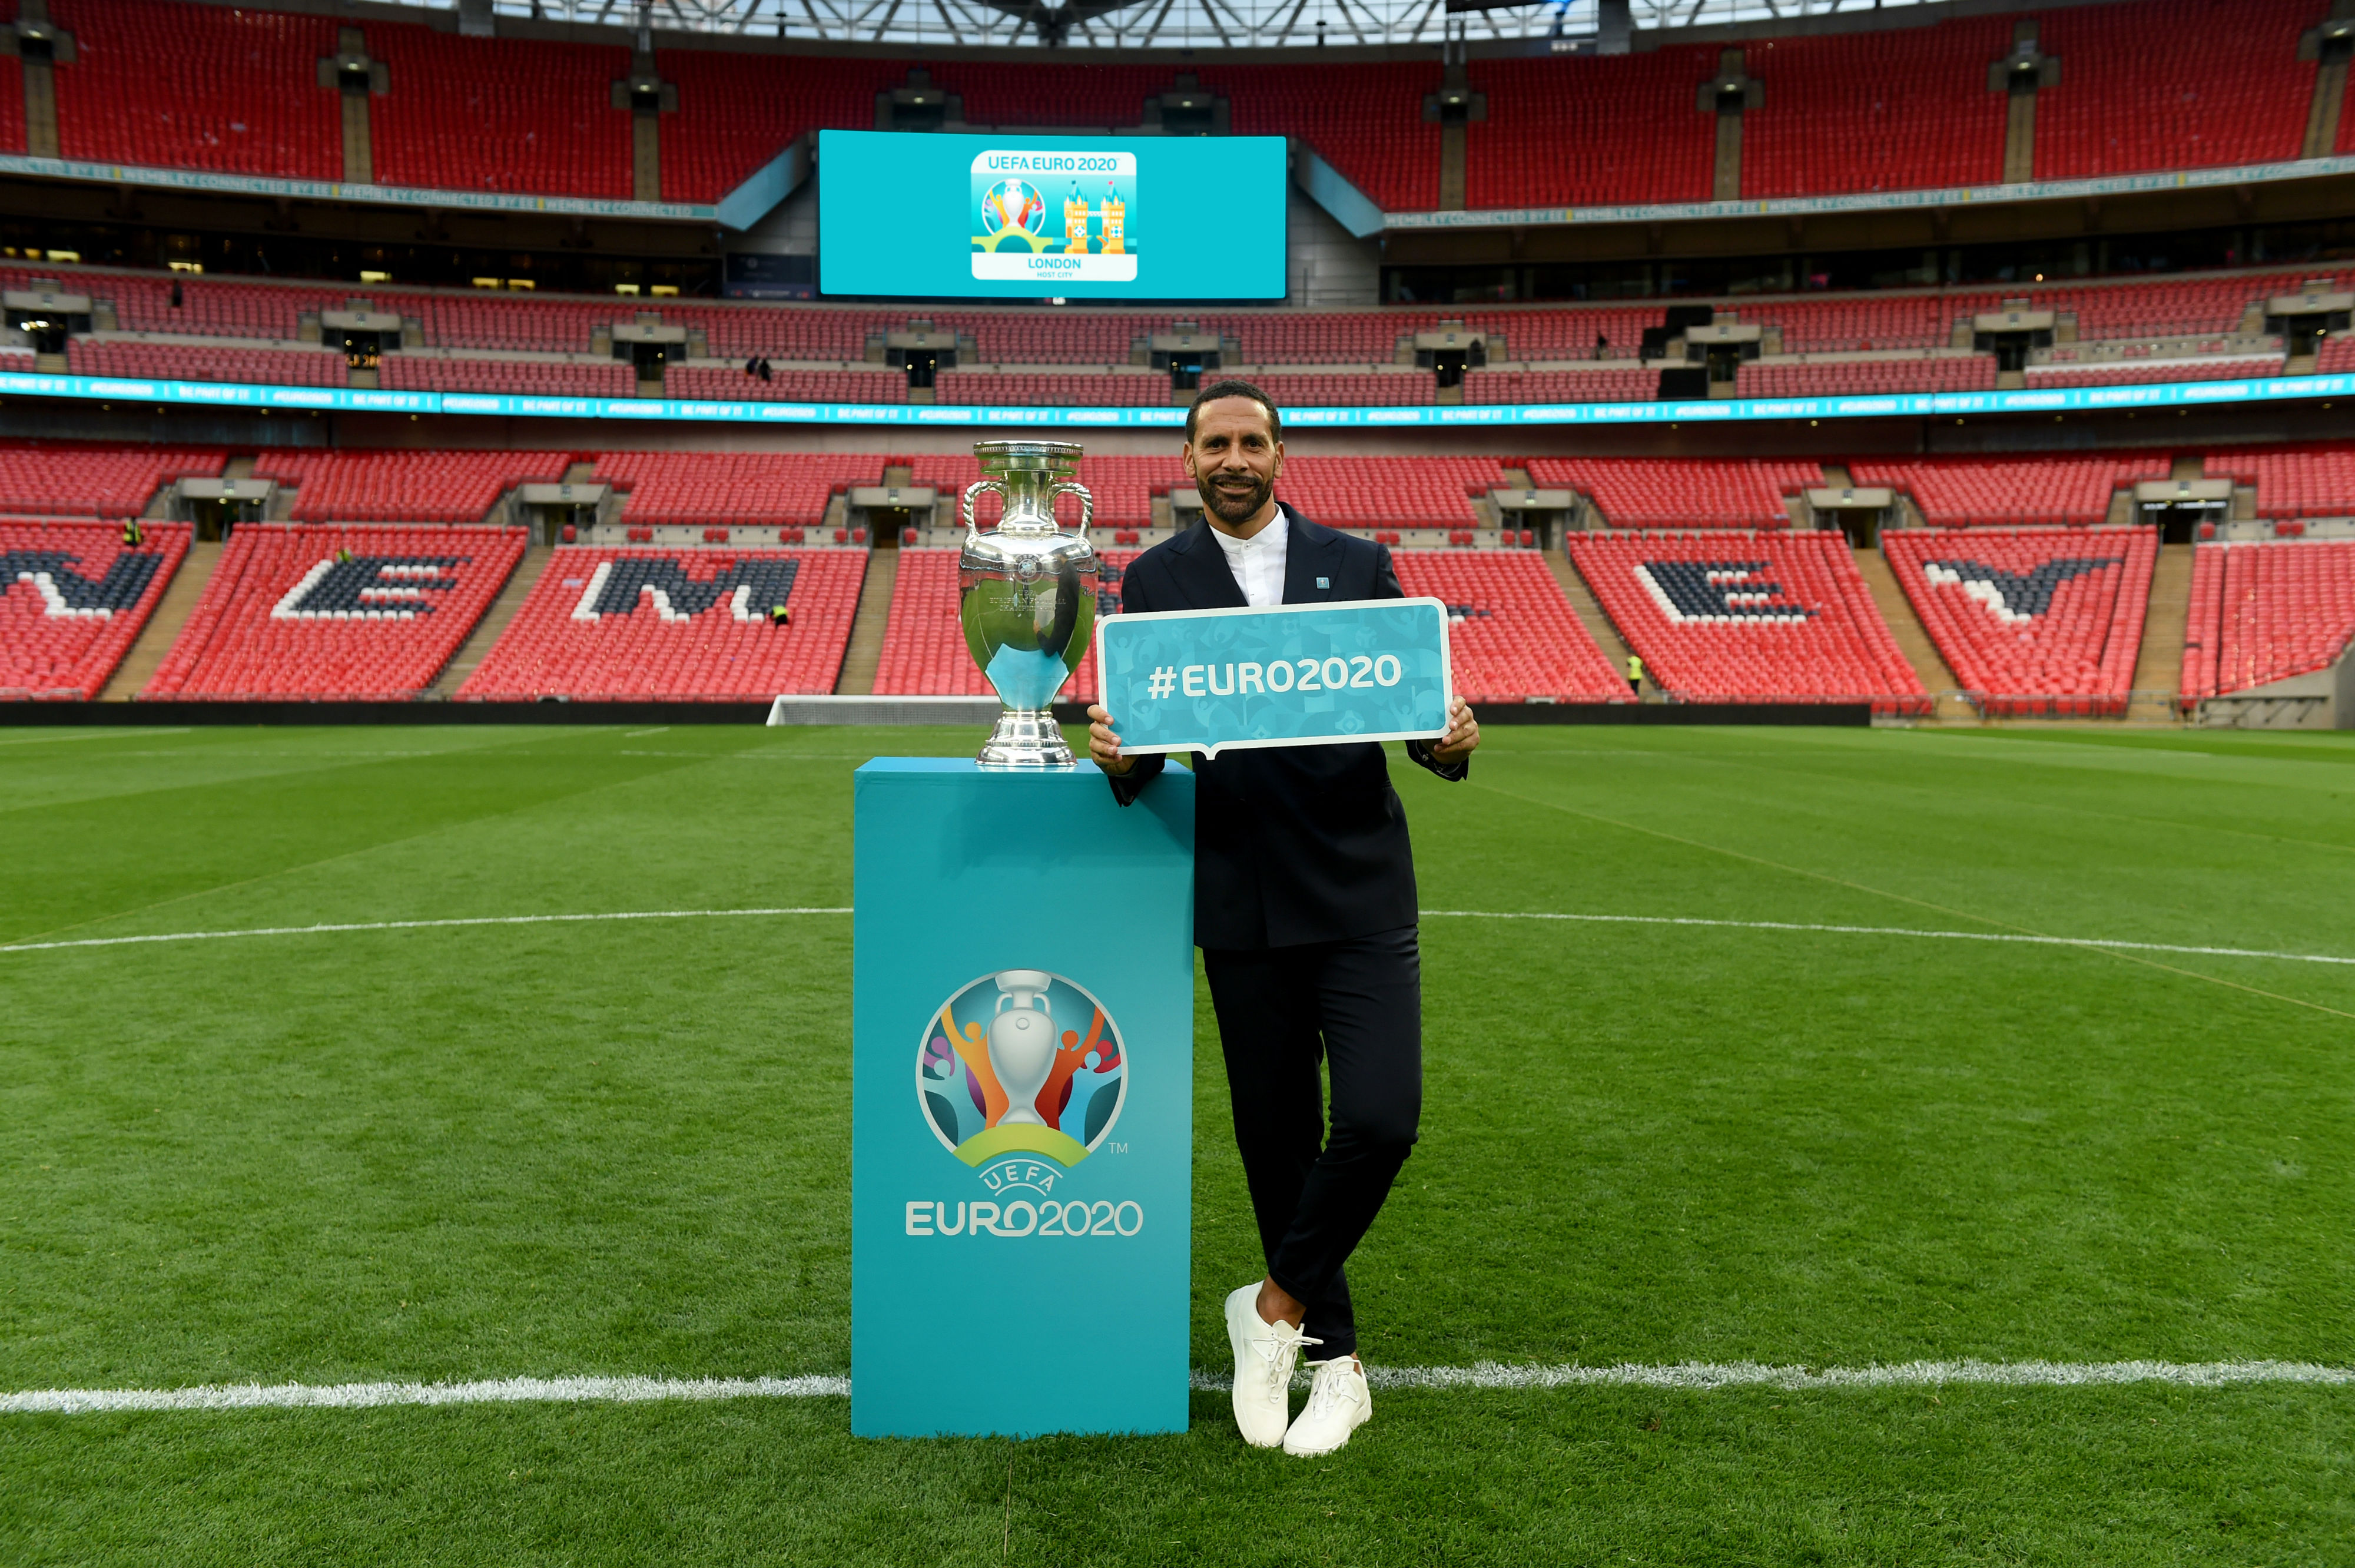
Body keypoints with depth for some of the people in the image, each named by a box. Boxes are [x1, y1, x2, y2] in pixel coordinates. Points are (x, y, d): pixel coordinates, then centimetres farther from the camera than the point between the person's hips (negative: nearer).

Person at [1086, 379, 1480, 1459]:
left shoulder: (1357, 564, 7)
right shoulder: (1155, 581, 7)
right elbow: (1142, 736, 4)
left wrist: (1450, 742, -15)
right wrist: (1119, 754, -19)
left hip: (1362, 893, 0)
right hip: (1244, 905, 1)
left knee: (1382, 1119, -11)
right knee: (1276, 1136, 9)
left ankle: (1276, 1306, 14)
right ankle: (1336, 1361, 27)